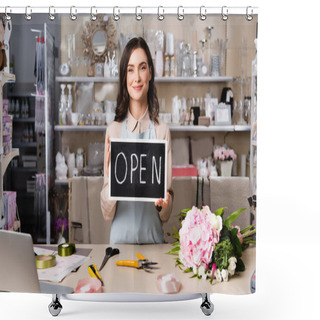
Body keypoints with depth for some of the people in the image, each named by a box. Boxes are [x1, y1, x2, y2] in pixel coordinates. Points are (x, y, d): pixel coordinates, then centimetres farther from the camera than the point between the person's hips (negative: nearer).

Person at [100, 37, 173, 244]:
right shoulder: (114, 130, 0)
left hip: (153, 236, 0)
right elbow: (107, 213, 1)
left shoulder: (162, 130, -1)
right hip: (120, 236, 0)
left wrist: (164, 203, -16)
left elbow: (166, 216, 5)